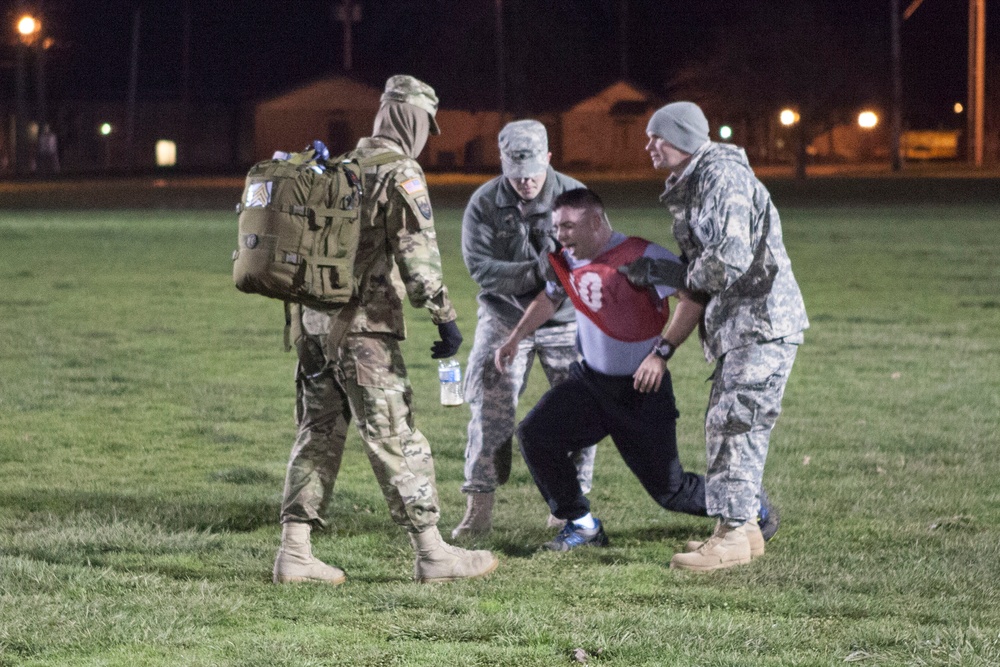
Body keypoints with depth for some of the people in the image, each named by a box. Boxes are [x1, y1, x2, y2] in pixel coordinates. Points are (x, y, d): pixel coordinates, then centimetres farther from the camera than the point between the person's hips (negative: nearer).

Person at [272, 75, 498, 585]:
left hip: (314, 320, 8)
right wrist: (445, 318, -13)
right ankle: (432, 552, -2)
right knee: (395, 439, -5)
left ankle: (294, 552, 8)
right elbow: (418, 255, -16)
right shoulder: (400, 174, -9)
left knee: (319, 433, 11)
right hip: (363, 327, -8)